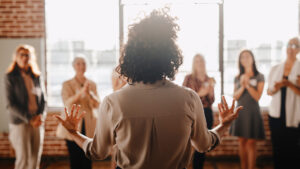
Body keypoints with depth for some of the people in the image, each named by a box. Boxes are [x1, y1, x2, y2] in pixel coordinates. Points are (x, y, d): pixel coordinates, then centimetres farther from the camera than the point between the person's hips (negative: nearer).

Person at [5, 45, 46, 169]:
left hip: (38, 123, 4)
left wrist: (41, 116, -6)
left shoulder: (37, 76, 10)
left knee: (35, 159, 6)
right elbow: (11, 103, -7)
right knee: (23, 158, -6)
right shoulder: (11, 77, -2)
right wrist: (29, 119, -13)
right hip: (20, 122, -4)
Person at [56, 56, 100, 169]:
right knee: (75, 159, -1)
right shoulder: (67, 84, 3)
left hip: (88, 126, 2)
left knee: (87, 159, 0)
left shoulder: (92, 84, 10)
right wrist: (81, 92, -27)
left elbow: (97, 104, 2)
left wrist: (89, 93, -18)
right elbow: (67, 103, -12)